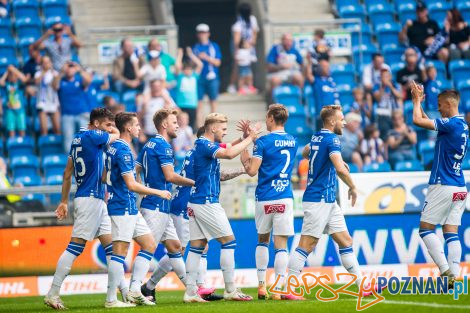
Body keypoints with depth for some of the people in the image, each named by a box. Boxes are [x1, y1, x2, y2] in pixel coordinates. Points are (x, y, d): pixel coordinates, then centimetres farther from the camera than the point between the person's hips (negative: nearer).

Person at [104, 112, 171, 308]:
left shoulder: (113, 147, 14)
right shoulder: (123, 150, -17)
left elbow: (105, 177, 23)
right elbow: (131, 185, -21)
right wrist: (159, 193, -12)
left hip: (130, 208, 10)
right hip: (123, 208, -10)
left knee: (149, 245, 11)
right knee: (120, 252, -8)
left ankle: (134, 291, 8)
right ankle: (111, 300, -6)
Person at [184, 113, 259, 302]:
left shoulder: (205, 145, 16)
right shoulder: (204, 145, -14)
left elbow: (229, 148, 23)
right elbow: (230, 154, -27)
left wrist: (246, 138, 7)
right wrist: (249, 139, -17)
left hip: (195, 203, 10)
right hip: (206, 202, -10)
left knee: (197, 247, 6)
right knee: (229, 241, -3)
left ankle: (190, 292, 2)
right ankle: (230, 290, -3)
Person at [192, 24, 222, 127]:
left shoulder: (214, 46, 6)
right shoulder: (195, 48, 9)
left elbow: (217, 62, 0)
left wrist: (207, 58, -14)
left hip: (212, 78, 0)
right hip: (199, 78, 1)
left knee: (213, 101, 4)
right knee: (199, 102, -3)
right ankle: (199, 126, -2)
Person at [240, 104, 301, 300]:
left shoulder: (263, 142, -7)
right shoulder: (292, 141, 10)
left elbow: (252, 170, -11)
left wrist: (244, 158, 8)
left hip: (265, 198, -2)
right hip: (285, 198, 2)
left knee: (262, 240, 16)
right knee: (280, 244, -1)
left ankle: (262, 286, 14)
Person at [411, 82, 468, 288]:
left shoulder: (451, 124, -14)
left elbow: (418, 120, -17)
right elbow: (428, 122, 26)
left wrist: (417, 101, -1)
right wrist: (418, 101, 23)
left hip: (443, 186, -8)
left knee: (426, 228, 0)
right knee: (451, 233, 5)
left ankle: (446, 270, -11)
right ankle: (453, 277, -3)